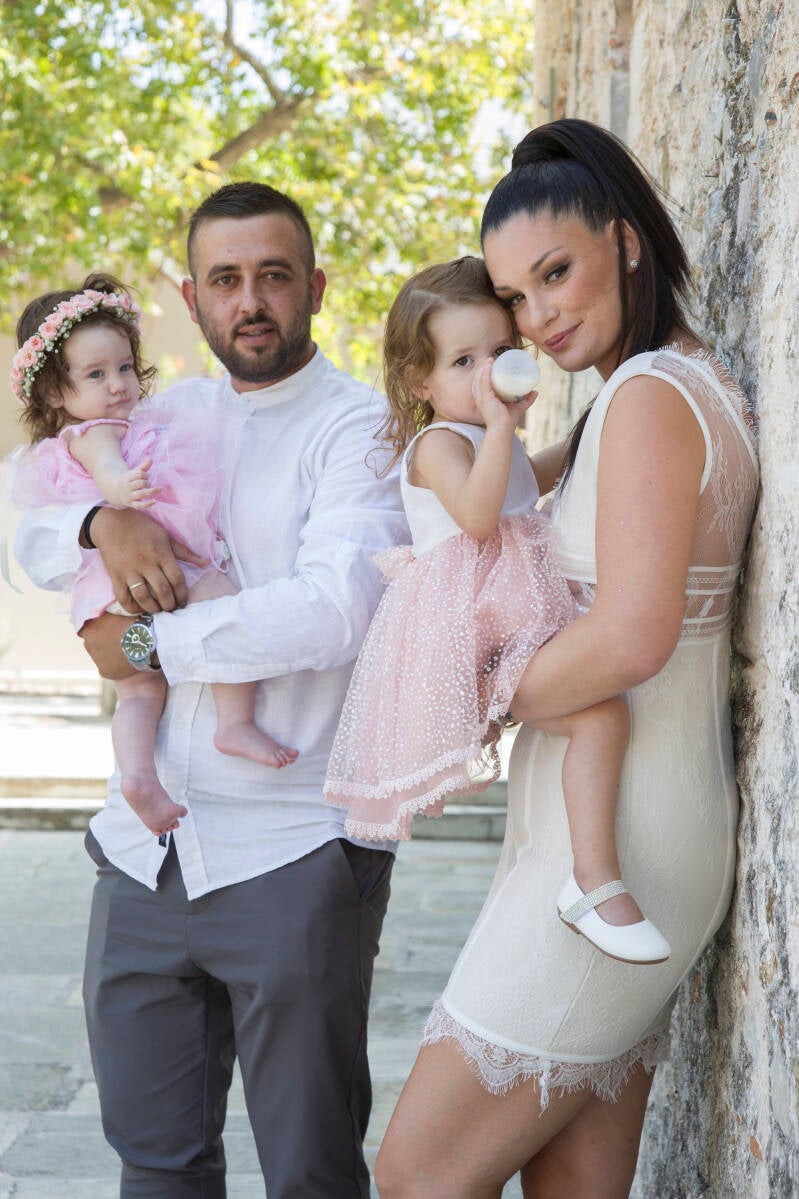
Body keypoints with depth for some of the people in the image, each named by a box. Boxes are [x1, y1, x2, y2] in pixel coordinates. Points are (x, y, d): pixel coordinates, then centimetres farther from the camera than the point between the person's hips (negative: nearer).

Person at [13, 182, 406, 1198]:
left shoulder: (360, 428, -5)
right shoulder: (170, 415, 15)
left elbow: (336, 609, -20)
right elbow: (31, 539, 14)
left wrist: (149, 644, -12)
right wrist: (103, 522, -9)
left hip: (289, 855, -5)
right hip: (144, 849, 6)